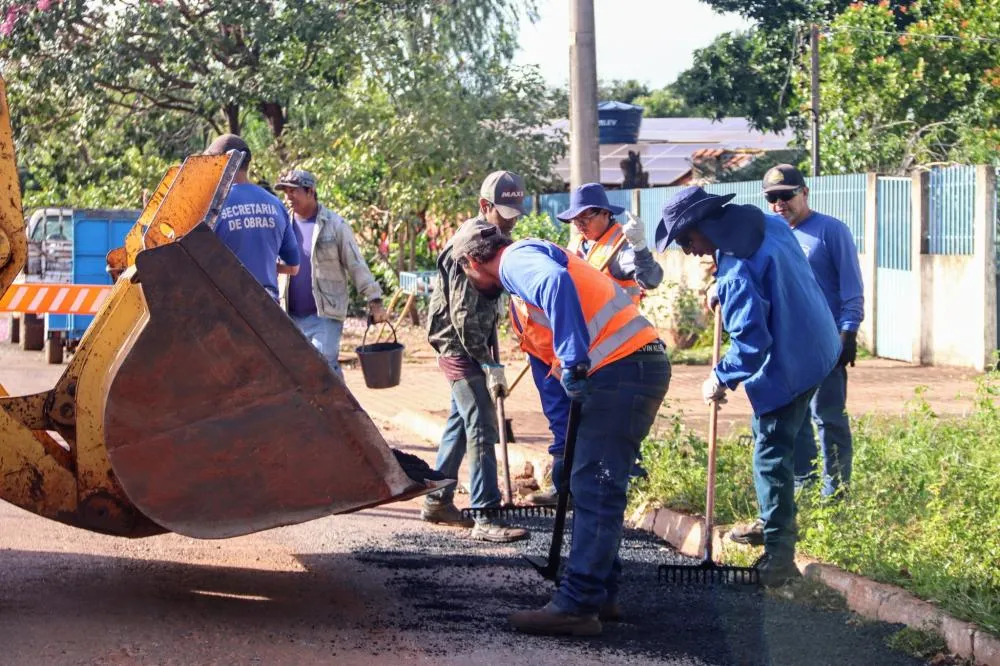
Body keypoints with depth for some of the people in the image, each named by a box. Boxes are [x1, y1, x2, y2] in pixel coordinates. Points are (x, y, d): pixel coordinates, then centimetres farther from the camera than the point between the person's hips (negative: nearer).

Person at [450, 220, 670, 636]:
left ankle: (577, 606, -10)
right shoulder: (529, 272, 27)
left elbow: (556, 283, -28)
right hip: (632, 368, 11)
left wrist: (573, 362, -29)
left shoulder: (518, 259, -5)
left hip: (621, 368, -11)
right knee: (597, 488, 17)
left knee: (594, 489, -10)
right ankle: (600, 594, 23)